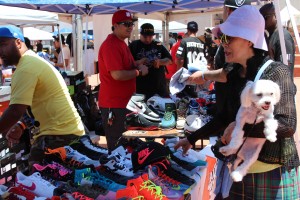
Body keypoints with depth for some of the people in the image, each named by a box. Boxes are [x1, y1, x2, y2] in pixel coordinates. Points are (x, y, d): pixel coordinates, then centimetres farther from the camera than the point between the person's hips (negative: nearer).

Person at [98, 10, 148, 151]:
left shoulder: (121, 43, 15)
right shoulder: (110, 45, -18)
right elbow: (117, 75, -26)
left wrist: (136, 65, 9)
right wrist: (139, 71, -12)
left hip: (124, 101, 10)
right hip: (113, 104, -10)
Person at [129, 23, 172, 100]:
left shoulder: (158, 45, 12)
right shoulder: (133, 45, 1)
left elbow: (169, 60, 9)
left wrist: (160, 62, -12)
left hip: (160, 86, 4)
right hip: (141, 88, -4)